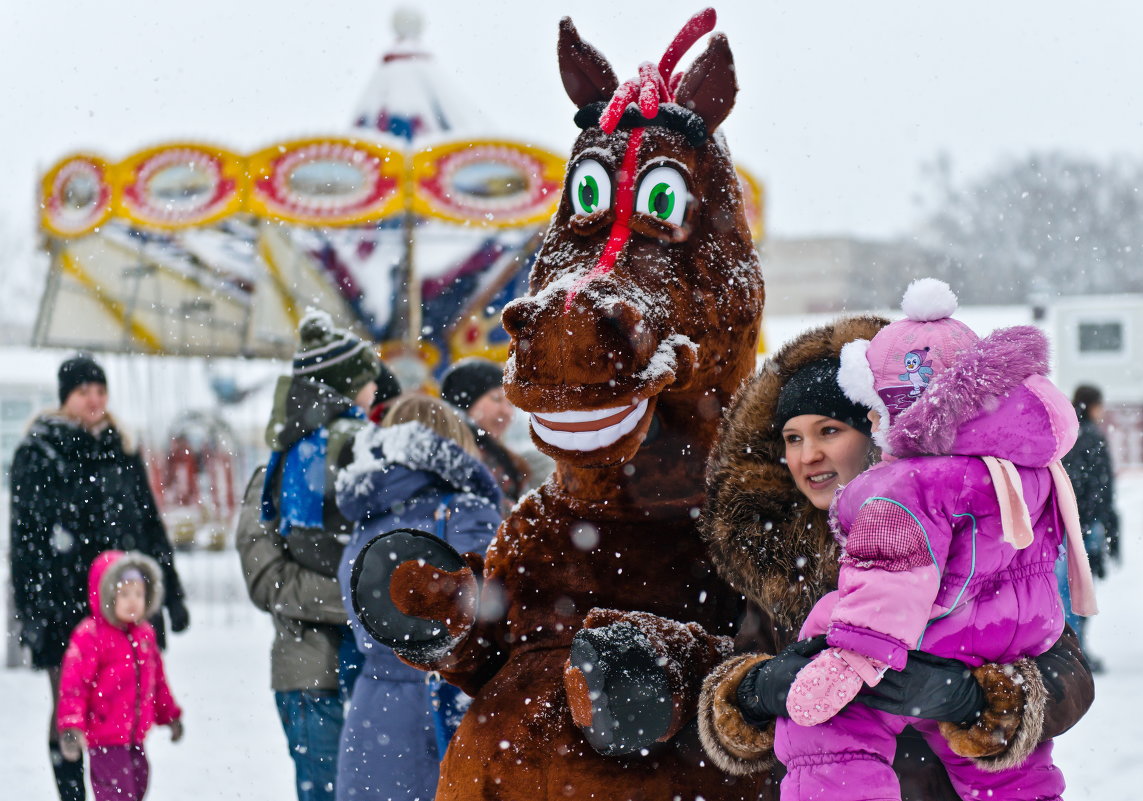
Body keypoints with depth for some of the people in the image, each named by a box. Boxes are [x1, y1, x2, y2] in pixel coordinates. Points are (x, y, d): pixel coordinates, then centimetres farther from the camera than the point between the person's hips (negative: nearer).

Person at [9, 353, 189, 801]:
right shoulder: (37, 454, 0)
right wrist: (30, 611, -9)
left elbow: (151, 525, 19)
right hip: (65, 599, -4)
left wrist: (172, 593, 17)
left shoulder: (121, 451, 15)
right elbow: (25, 537, -3)